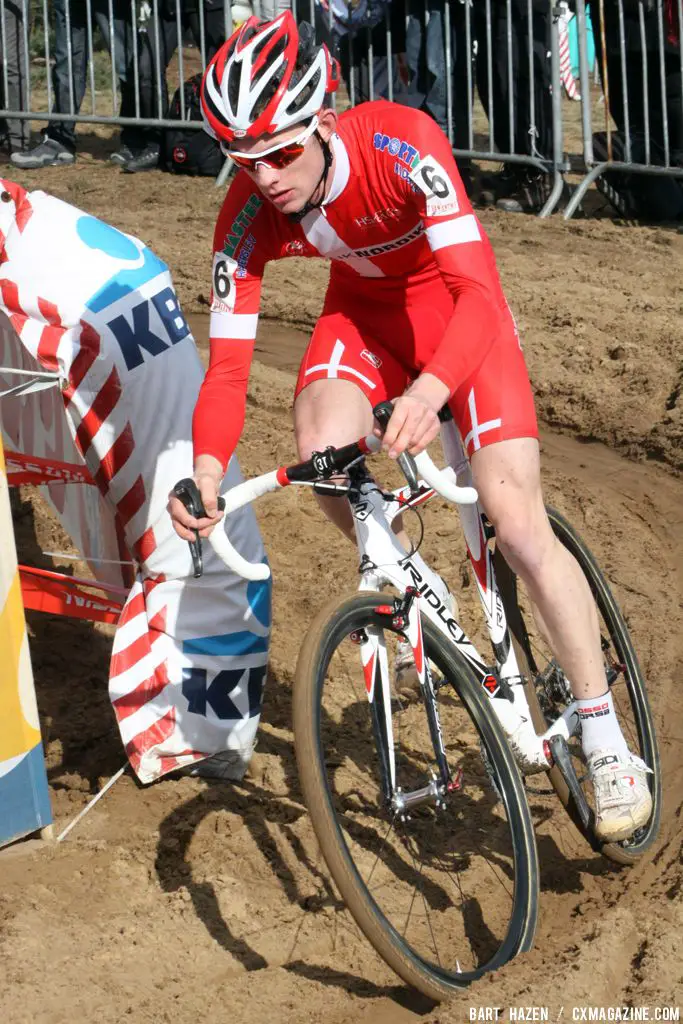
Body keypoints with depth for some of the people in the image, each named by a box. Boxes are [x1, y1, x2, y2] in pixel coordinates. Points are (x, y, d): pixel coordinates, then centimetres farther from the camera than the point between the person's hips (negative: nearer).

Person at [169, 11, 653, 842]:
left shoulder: (401, 144, -36)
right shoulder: (248, 214, -24)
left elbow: (477, 289, -44)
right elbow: (227, 364, -22)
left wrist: (429, 391, -63)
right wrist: (206, 469, -42)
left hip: (455, 305, -3)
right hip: (363, 313, 3)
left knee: (517, 525, -14)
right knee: (321, 451, -29)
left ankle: (605, 742, -2)